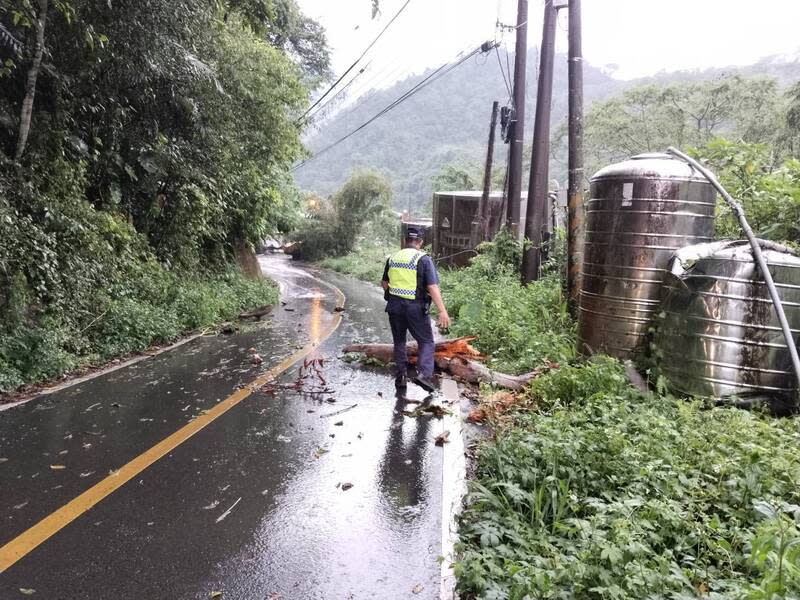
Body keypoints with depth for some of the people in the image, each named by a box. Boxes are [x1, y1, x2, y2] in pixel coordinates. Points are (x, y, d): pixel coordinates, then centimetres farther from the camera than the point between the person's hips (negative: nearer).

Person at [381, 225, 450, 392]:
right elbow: (432, 287, -17)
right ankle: (424, 374, -12)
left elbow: (384, 283, 18)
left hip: (394, 306, 4)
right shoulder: (424, 259, -8)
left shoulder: (392, 258, 7)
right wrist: (442, 311, -18)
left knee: (399, 342, 17)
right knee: (426, 342, 7)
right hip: (415, 308, -4)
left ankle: (400, 377, 19)